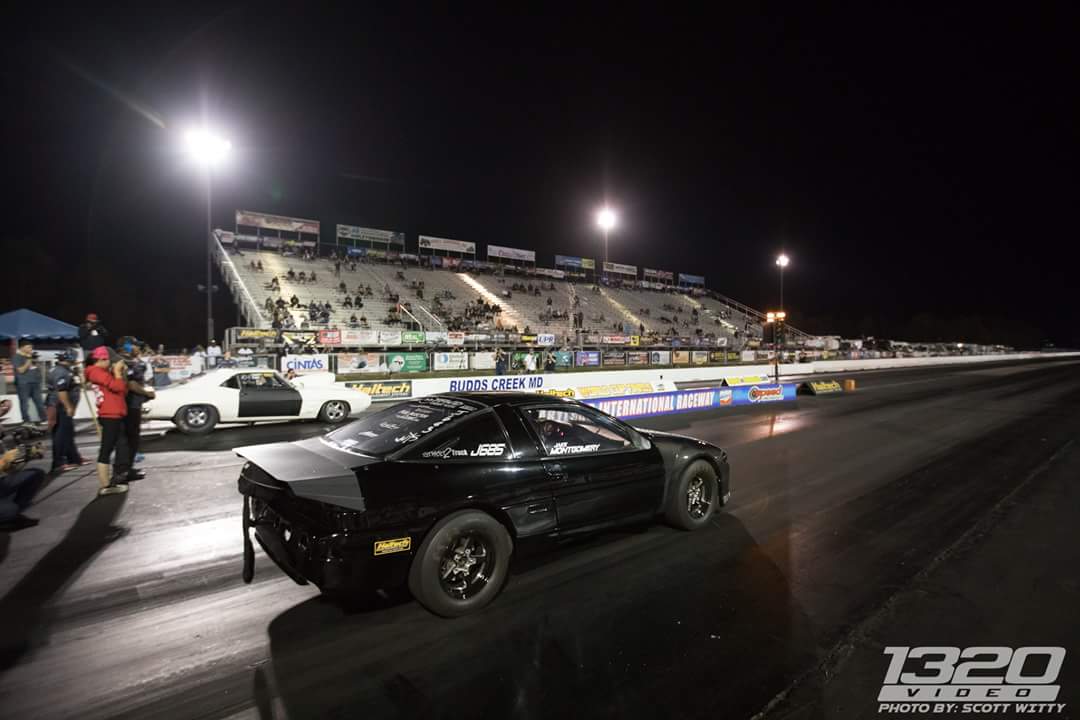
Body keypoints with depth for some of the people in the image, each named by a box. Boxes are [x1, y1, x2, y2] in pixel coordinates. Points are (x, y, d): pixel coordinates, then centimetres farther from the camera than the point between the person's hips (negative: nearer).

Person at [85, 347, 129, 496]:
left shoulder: (103, 373, 21)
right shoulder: (96, 371, -8)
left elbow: (124, 391, 17)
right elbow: (117, 387, -19)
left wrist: (123, 373, 10)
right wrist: (117, 371, -5)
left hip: (115, 415, 10)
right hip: (109, 416, -10)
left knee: (121, 447, 15)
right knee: (106, 450, -9)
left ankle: (112, 481, 23)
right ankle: (104, 486, -8)